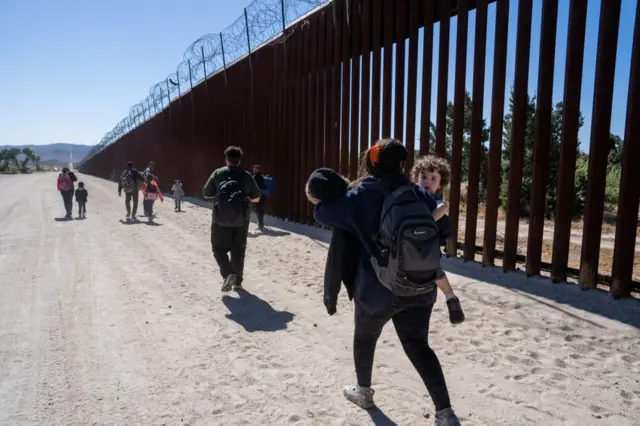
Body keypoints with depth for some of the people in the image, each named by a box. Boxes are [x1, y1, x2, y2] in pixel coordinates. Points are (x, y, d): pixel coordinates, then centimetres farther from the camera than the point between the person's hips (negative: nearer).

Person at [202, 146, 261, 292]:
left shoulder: (218, 173, 4)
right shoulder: (247, 175, 6)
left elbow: (206, 194, 9)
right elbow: (256, 198, 10)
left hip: (221, 217, -1)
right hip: (241, 218, 2)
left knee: (219, 248, 9)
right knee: (238, 251, 13)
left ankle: (228, 274, -12)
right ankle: (237, 282, 18)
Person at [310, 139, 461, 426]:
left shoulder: (362, 195, -12)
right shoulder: (415, 192, 1)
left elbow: (321, 213, -5)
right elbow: (436, 210, 21)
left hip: (379, 290, -3)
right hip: (421, 289, 3)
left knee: (364, 339, 23)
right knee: (418, 346, 16)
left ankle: (364, 392, 43)